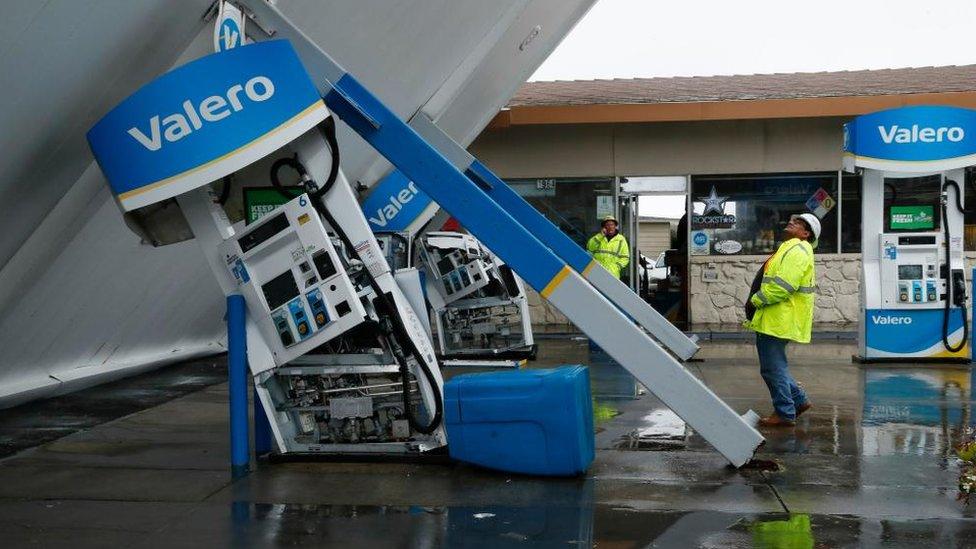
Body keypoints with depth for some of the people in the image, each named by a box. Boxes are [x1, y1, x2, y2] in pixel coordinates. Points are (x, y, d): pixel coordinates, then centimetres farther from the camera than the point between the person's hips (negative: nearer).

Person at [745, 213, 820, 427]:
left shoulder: (797, 251, -15)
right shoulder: (792, 249, 21)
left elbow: (783, 286, -24)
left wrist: (755, 301, -15)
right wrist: (756, 302, 14)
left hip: (776, 321, -11)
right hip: (774, 319, 11)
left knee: (773, 367, -5)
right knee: (775, 365, 18)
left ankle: (785, 414, 2)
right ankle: (798, 400, 25)